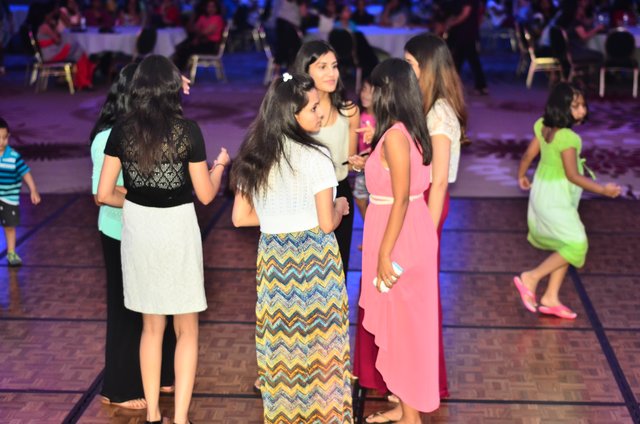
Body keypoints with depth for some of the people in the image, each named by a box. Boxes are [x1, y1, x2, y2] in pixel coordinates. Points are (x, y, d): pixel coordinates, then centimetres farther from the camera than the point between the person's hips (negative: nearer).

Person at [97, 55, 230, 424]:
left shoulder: (122, 131, -4)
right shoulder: (187, 130, -11)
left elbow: (105, 194, -2)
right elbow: (205, 194, -5)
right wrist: (220, 165, 14)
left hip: (138, 231, 3)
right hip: (178, 230, -3)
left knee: (152, 325, 18)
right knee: (187, 328, 11)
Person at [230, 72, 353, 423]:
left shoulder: (254, 155, 1)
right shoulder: (315, 158, -16)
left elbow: (240, 217, 6)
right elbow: (327, 224, -13)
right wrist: (340, 207, 7)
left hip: (273, 256, 5)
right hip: (312, 257, -5)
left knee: (281, 337, 13)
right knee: (316, 337, 7)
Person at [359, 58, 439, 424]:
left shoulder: (395, 135, -20)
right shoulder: (410, 131, 7)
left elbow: (401, 199, -22)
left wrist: (384, 254, -20)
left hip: (400, 239, -9)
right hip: (408, 234, 9)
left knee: (402, 323, 2)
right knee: (402, 322, 18)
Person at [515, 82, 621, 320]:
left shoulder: (543, 126, -1)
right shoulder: (568, 137, -25)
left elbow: (528, 155, 8)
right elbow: (572, 175, -22)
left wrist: (521, 176, 26)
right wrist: (602, 190, -17)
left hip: (545, 191, 10)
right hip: (555, 197, -10)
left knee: (565, 245, 15)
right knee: (576, 245, -6)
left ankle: (551, 298, 19)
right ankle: (530, 278, 1)